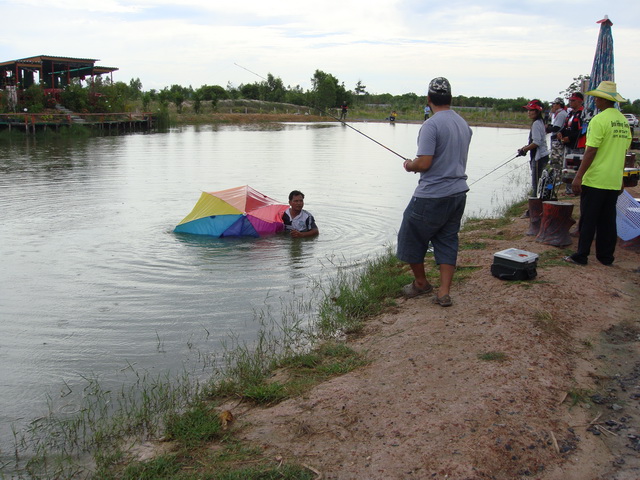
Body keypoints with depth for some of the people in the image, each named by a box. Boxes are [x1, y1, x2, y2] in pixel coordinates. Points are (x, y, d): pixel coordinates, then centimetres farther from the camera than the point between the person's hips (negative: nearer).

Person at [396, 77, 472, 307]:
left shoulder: (431, 125, -16)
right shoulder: (464, 124, 10)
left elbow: (424, 163, -21)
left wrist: (409, 166, 0)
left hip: (431, 196, -8)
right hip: (458, 193, 8)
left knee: (412, 238, 11)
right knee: (447, 242, 12)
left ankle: (421, 283, 26)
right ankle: (444, 293, 11)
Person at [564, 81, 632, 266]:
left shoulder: (599, 120, -13)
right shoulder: (624, 121, 10)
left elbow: (591, 151, -18)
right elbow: (623, 152, 15)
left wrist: (579, 176, -15)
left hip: (595, 180, -7)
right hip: (614, 181, 7)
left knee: (588, 220, 0)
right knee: (608, 220, 12)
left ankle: (581, 256, 5)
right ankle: (606, 257, 17)